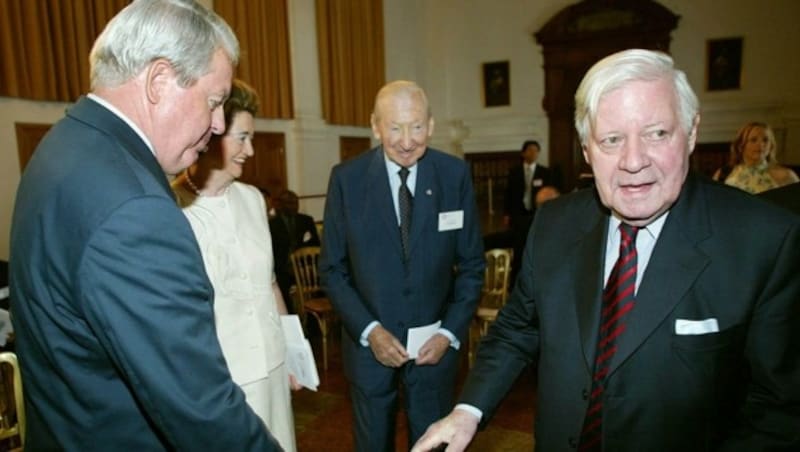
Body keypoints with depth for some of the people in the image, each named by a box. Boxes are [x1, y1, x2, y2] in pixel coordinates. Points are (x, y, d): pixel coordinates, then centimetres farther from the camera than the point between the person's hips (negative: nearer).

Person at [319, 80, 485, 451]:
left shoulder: (455, 175, -8)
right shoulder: (346, 178, -10)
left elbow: (471, 263, -1)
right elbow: (332, 268, -4)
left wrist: (450, 332, -8)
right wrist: (369, 330, -12)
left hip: (435, 343, 1)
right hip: (368, 341, 0)